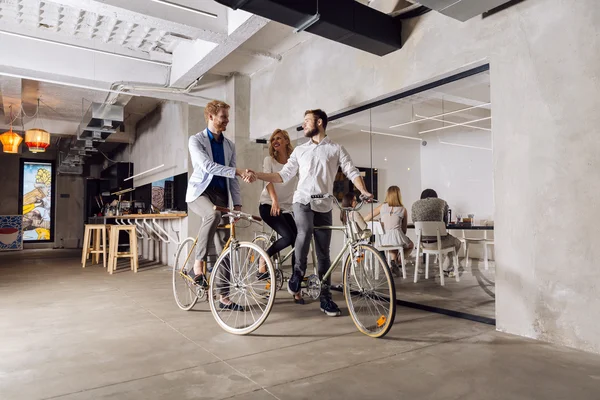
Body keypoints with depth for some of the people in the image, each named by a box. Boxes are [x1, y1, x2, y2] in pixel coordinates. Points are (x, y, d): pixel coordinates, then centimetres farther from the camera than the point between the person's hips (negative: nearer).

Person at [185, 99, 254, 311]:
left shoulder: (229, 145, 13)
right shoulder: (196, 140, -3)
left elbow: (232, 178, 10)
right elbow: (207, 166, -20)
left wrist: (237, 203, -1)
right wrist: (237, 171, -29)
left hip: (220, 195, 5)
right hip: (199, 192, -4)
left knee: (223, 247, 0)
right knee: (213, 214, -40)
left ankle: (224, 297, 8)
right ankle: (198, 266, -26)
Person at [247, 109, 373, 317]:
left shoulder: (336, 149, 7)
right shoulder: (299, 150, 14)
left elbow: (352, 172, -2)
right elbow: (284, 175, 11)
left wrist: (364, 192, -20)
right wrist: (257, 175, 1)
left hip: (324, 206, 0)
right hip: (302, 201, 0)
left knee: (323, 253, 4)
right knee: (305, 230, -32)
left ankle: (326, 297, 16)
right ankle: (298, 272, -9)